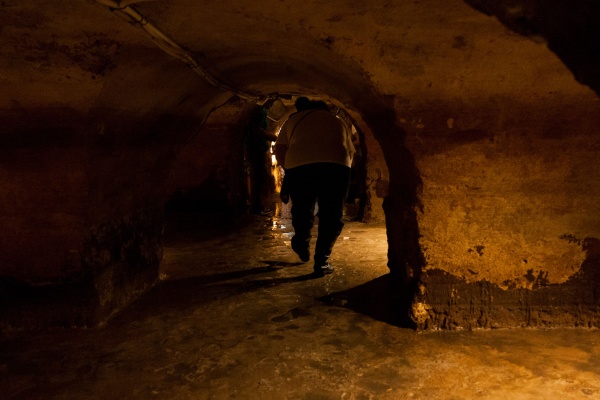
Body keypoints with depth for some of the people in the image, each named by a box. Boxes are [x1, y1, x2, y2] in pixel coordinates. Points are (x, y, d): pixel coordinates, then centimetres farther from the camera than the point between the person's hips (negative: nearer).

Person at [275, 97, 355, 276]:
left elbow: (279, 150, 17)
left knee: (302, 211, 22)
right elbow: (350, 152, 29)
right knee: (331, 217, 12)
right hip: (336, 167, 0)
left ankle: (302, 245, 42)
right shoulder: (339, 122, 30)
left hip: (299, 167, 0)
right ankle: (321, 262, 12)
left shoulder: (294, 119, 26)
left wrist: (289, 169, 29)